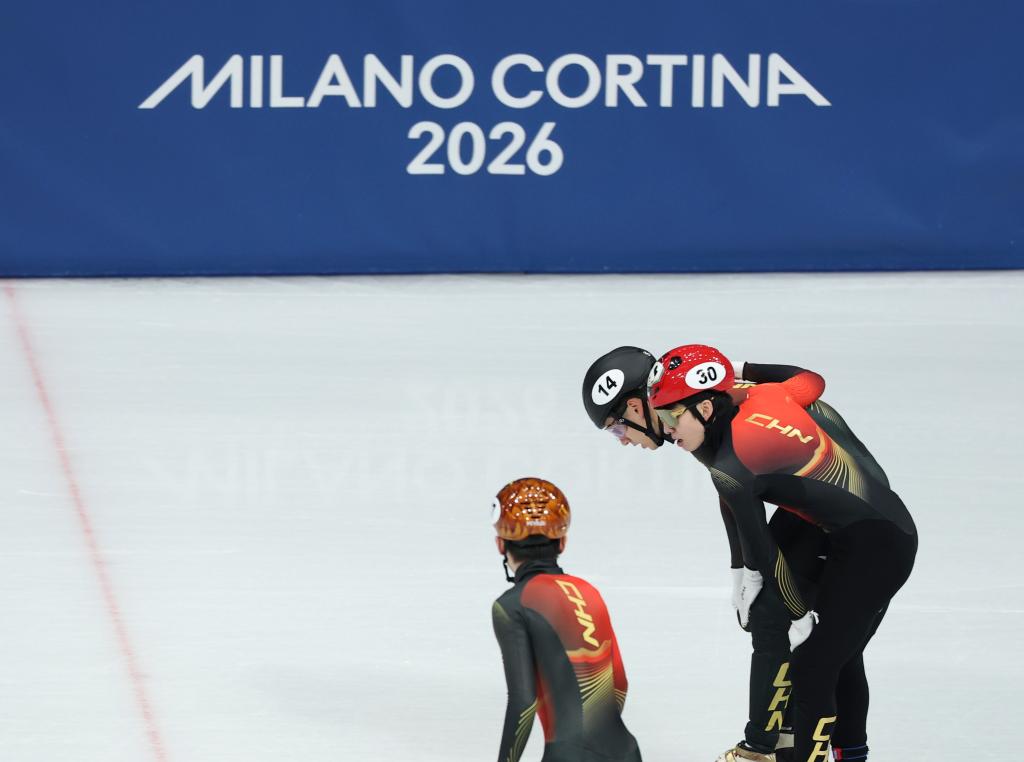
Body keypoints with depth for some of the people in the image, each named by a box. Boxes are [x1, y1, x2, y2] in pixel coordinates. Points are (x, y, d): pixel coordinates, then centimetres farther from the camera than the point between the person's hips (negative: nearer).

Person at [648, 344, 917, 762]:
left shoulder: (729, 467, -18)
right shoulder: (766, 397, 1)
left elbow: (764, 551, -11)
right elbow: (813, 379, 23)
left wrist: (800, 615, -1)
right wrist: (742, 370, 28)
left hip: (868, 546, -9)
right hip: (896, 527, 9)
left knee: (811, 669, -9)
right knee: (842, 657, 25)